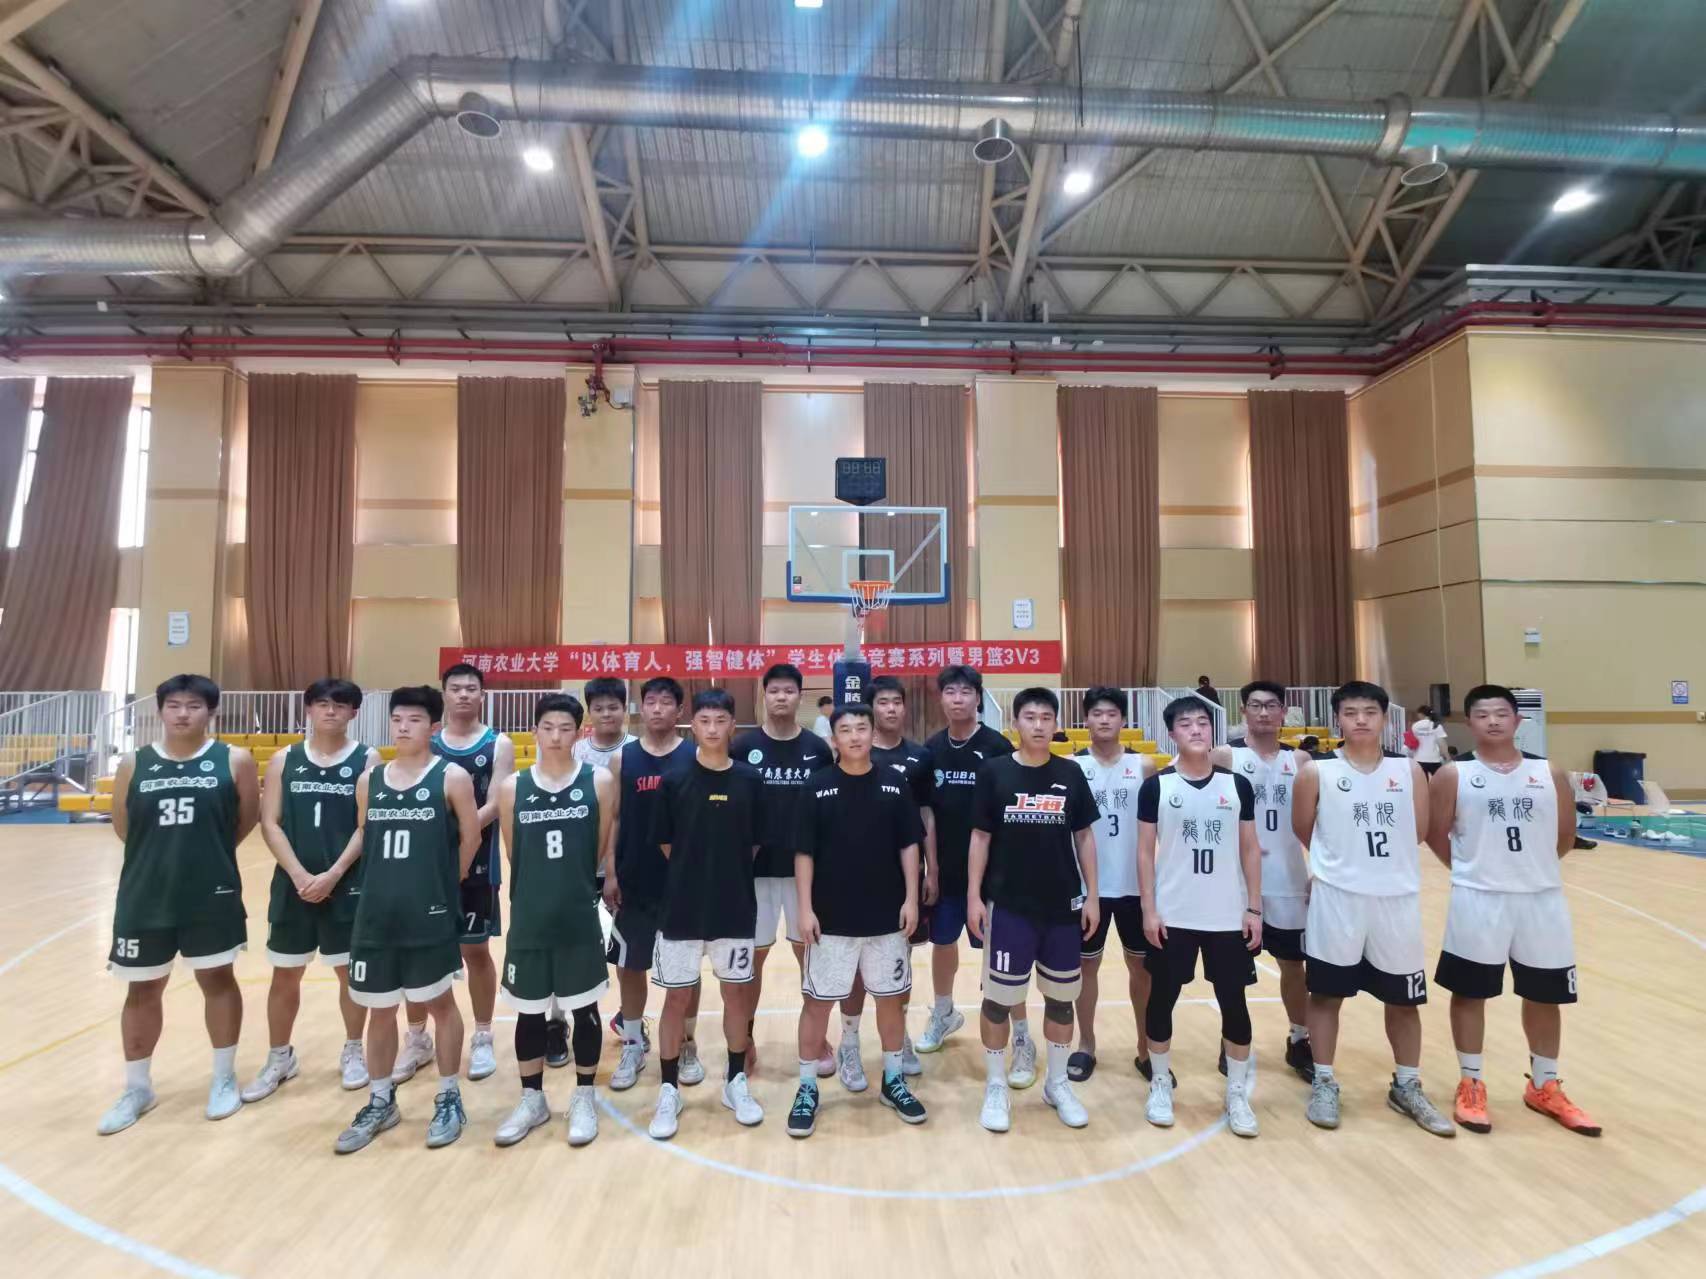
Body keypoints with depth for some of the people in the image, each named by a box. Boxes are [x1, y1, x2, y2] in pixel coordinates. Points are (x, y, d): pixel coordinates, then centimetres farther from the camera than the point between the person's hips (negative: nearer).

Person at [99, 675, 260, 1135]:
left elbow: (247, 819, 1)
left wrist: (209, 852, 9)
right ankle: (137, 1089, 33)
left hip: (212, 895, -2)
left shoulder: (234, 760, -6)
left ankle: (225, 1079, 26)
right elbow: (122, 828, 9)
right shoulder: (134, 764, 0)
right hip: (145, 896, 3)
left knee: (218, 980, 11)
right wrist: (163, 854, 10)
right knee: (143, 991, 15)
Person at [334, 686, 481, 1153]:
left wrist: (443, 883, 5)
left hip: (431, 916, -4)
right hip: (376, 914, 5)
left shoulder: (452, 777, -8)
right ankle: (380, 1102, 34)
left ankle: (449, 1099, 25)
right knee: (379, 1009, 15)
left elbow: (471, 838, -3)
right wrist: (387, 883, 10)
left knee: (439, 1002, 8)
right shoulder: (369, 781, 6)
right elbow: (364, 839, 15)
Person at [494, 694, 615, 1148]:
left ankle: (584, 1098, 29)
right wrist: (543, 889, 12)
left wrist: (574, 884, 9)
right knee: (528, 1012, 15)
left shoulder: (599, 781, -7)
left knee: (584, 1008, 10)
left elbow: (602, 851, 1)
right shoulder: (512, 787, -2)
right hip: (528, 919, 2)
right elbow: (513, 855, 7)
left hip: (580, 918, -2)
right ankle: (532, 1099, 35)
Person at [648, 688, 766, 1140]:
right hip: (682, 908, -1)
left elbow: (754, 843, 4)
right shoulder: (674, 781, -7)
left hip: (736, 908, 1)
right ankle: (669, 1090, 24)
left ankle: (736, 1082, 30)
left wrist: (728, 877, 3)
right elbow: (665, 843, 0)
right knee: (677, 997, 8)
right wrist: (695, 876, 3)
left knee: (737, 992, 12)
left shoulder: (750, 780, -3)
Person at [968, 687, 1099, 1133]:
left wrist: (1092, 895, 2)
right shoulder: (994, 771, -6)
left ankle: (1058, 1083, 33)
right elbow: (980, 837, -2)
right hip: (1008, 905, -2)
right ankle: (995, 1086, 24)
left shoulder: (1071, 774, 0)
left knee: (1061, 996, 14)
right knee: (999, 996, 5)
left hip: (1063, 905, 3)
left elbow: (1084, 837, 5)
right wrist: (974, 896, -5)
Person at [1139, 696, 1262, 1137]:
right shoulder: (1157, 786, -5)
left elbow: (1250, 849, 5)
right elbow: (1145, 851, -3)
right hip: (1173, 916, -1)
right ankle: (1161, 1084, 27)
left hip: (1228, 916, 2)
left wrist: (1254, 909, 1)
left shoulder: (1237, 785, 1)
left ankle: (1237, 1094, 26)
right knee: (1162, 998, 8)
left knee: (1234, 1002, 9)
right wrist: (1148, 909, -7)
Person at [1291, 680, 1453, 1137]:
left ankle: (1407, 1087, 34)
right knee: (1327, 993, 8)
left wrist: (1385, 864, 11)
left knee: (1404, 998, 15)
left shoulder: (1409, 770, 0)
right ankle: (1324, 1084, 23)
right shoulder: (1316, 772, -8)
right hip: (1336, 897, -2)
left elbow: (1418, 833, 8)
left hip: (1398, 898, 3)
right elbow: (1303, 831, 2)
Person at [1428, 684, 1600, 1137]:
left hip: (1542, 898, 3)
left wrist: (1532, 868, 11)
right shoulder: (1453, 775, -7)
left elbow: (1565, 835, 11)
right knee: (1470, 992, 7)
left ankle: (1545, 1088, 35)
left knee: (1545, 996, 15)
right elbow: (1436, 835, -2)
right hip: (1478, 900, -3)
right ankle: (1471, 1086, 23)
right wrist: (1475, 869, 3)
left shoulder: (1550, 773, 2)